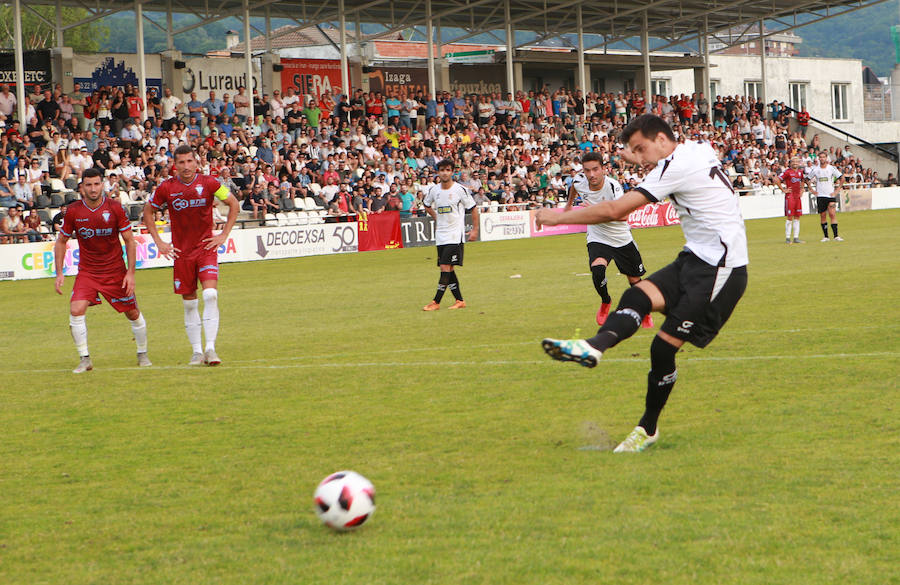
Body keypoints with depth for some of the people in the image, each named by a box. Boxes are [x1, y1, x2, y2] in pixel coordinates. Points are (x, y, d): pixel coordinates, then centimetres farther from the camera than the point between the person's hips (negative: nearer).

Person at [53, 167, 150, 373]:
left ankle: (142, 354, 29)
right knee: (76, 310, -19)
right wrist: (59, 274, 0)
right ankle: (84, 359, -9)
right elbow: (61, 241, 6)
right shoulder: (73, 211, -7)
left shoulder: (115, 208, -10)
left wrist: (130, 273, -9)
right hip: (87, 271, 0)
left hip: (116, 271, 0)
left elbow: (129, 240, -2)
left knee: (133, 313, 5)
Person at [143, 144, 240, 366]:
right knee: (189, 303, 5)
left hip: (206, 247, -1)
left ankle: (210, 348, -16)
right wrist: (159, 242, 5)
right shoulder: (166, 188, -4)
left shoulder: (209, 183, -6)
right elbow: (147, 212, 11)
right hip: (181, 251, 1)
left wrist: (224, 235, 1)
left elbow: (234, 204, 7)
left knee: (210, 295, -18)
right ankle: (196, 351, 16)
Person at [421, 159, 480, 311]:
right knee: (447, 270, 6)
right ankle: (460, 301, 14)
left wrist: (475, 230, -2)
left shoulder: (460, 190, -9)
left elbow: (473, 208, 0)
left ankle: (436, 302, -11)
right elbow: (426, 205, 26)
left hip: (455, 235, -6)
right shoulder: (434, 190, 5)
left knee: (445, 267, -13)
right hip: (440, 235, 6)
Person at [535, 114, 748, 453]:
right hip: (697, 259, 10)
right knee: (638, 296, -14)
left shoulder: (675, 167, -16)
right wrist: (641, 158, 38)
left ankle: (648, 428, 1)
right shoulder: (700, 150, 12)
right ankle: (595, 345, -39)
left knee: (664, 347, -10)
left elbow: (614, 211, -18)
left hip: (720, 269, -10)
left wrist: (557, 217, -10)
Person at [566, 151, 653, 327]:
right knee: (597, 270, -27)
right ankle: (605, 302, 3)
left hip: (622, 238, -1)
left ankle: (645, 313, 36)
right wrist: (569, 204, 29)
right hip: (597, 239, 1)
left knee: (635, 281, 7)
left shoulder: (613, 186, -28)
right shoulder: (580, 181, -14)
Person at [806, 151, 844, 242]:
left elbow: (842, 179, 5)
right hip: (820, 196, 2)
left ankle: (836, 236, -13)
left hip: (830, 195, -2)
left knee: (832, 215, -12)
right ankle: (825, 236, 12)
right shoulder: (815, 169, 2)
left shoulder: (831, 168, -1)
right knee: (822, 216, 4)